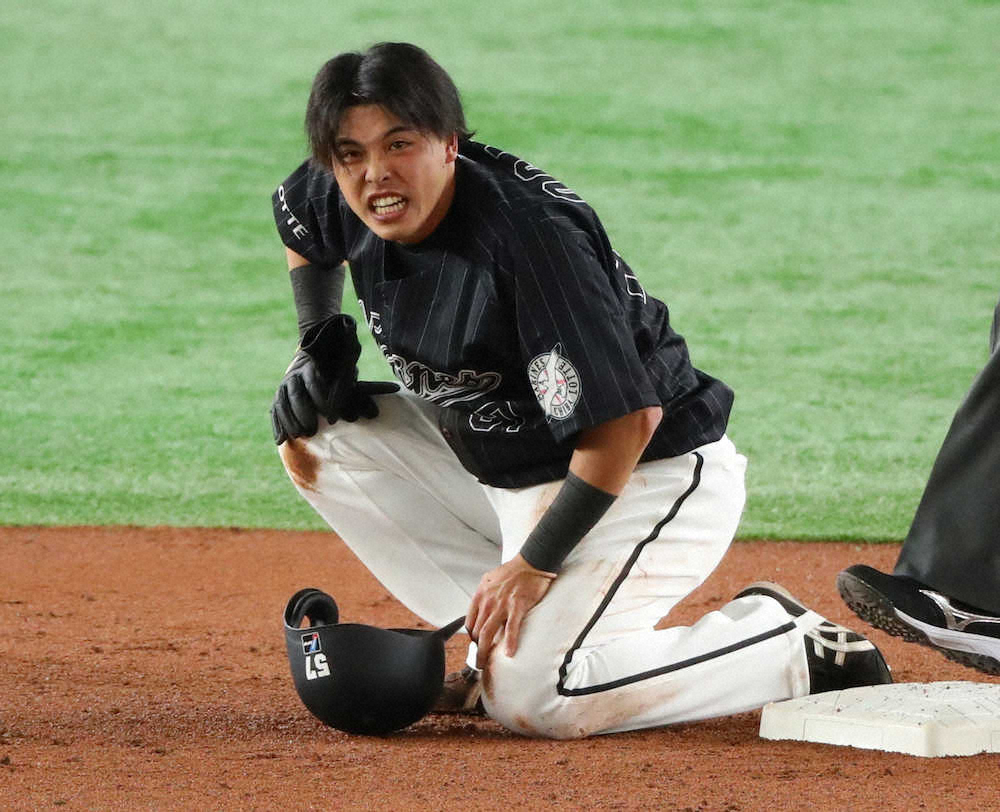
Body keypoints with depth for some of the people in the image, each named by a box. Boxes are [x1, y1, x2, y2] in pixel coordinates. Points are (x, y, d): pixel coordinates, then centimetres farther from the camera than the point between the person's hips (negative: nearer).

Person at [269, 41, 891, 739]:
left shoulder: (530, 236, -31)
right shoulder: (339, 203, -6)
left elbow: (625, 420, -31)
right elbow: (301, 227, 23)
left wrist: (535, 563, -26)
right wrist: (319, 347, 8)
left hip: (649, 474, -9)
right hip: (508, 470, 9)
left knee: (528, 700, -26)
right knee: (313, 432, 2)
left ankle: (797, 653, -9)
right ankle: (499, 640, 3)